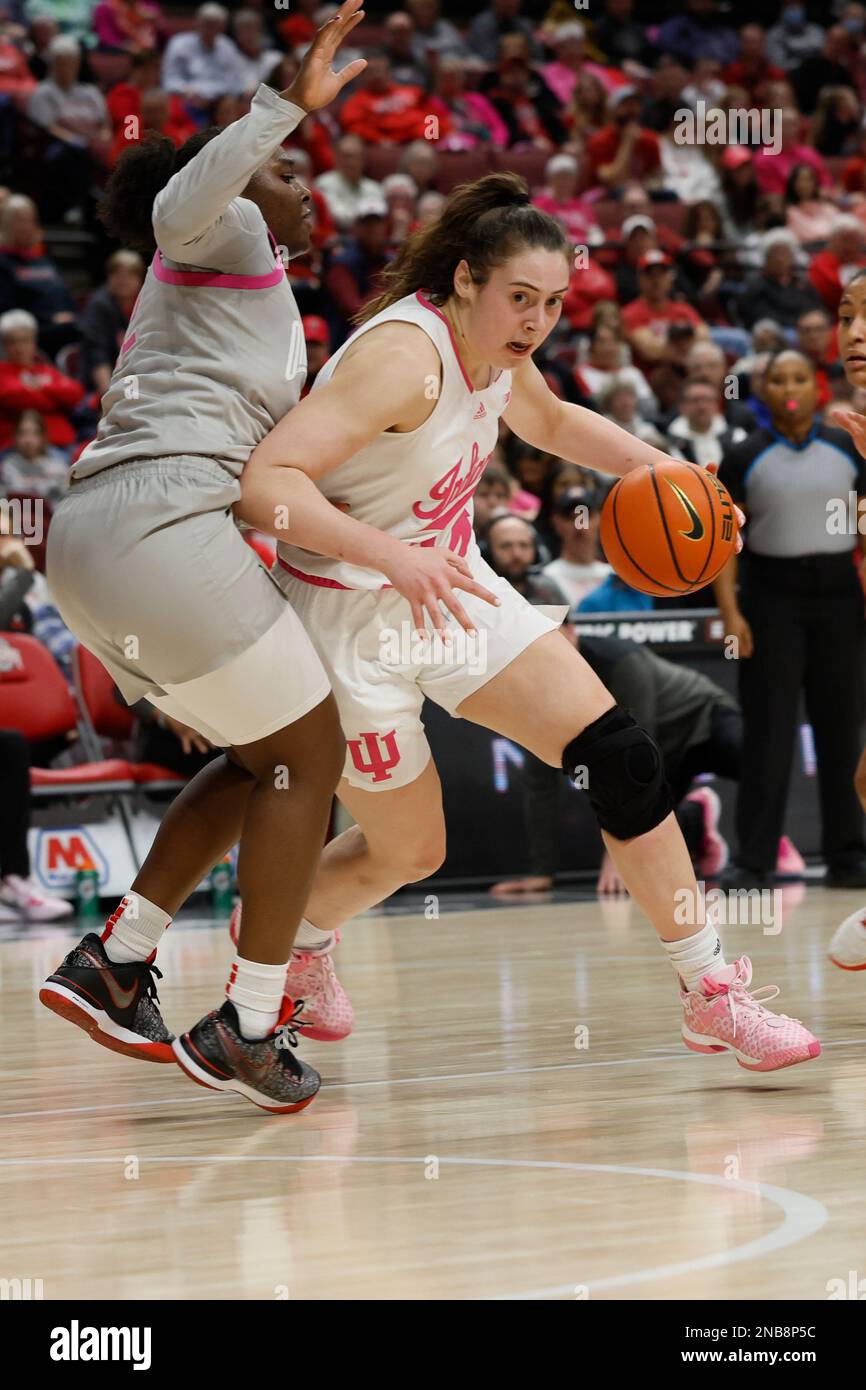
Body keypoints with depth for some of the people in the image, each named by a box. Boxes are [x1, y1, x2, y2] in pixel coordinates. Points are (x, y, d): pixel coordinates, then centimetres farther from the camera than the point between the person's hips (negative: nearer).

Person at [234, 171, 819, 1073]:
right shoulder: (404, 355, -28)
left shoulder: (495, 352, -1)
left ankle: (711, 995, 2)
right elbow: (266, 483, -37)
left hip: (452, 589, 8)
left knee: (620, 759, -5)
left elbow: (551, 423, 24)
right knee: (406, 852, 5)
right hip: (354, 618, -8)